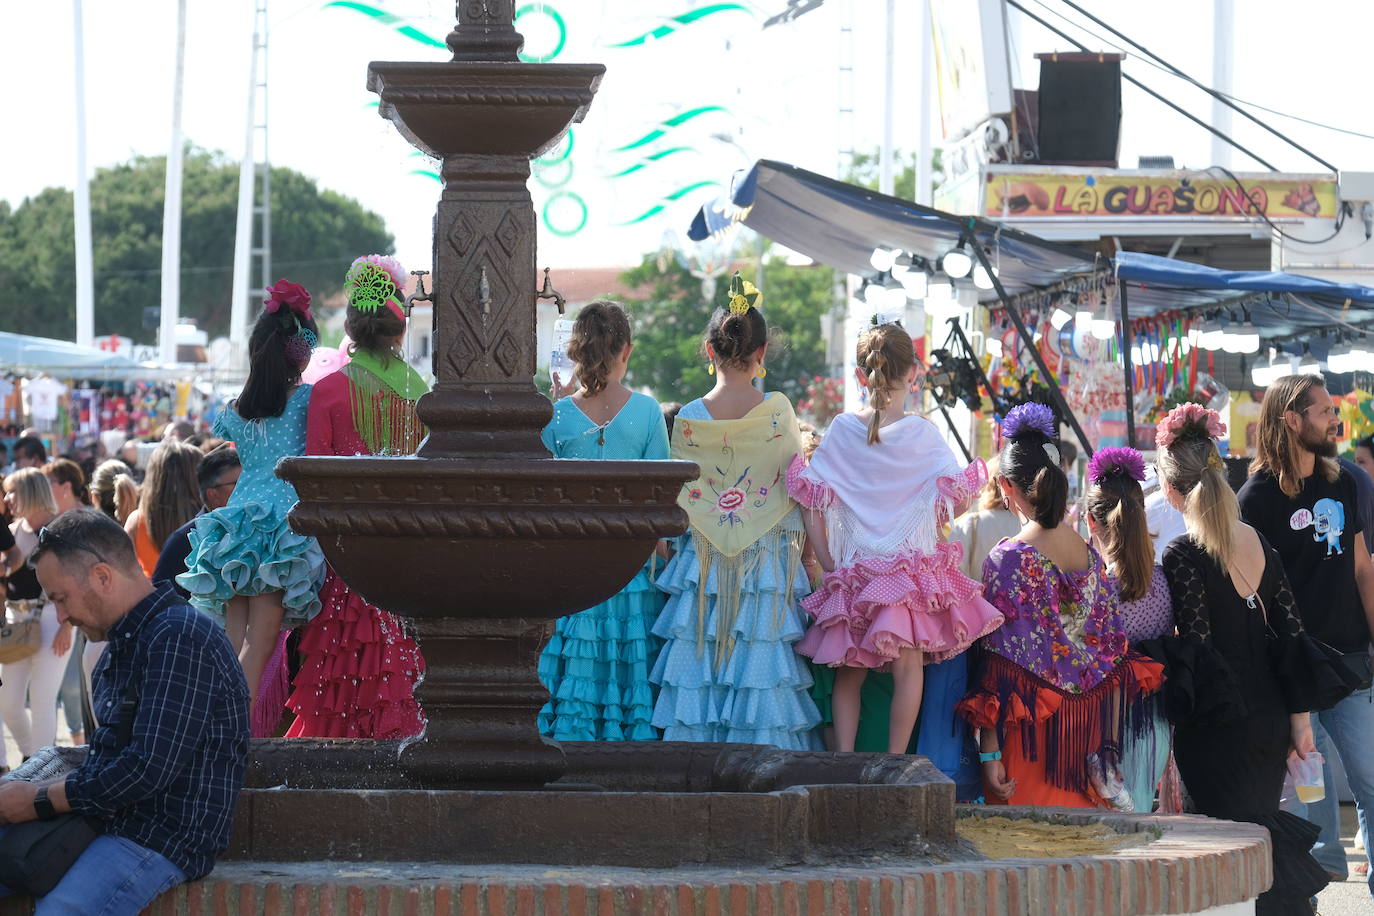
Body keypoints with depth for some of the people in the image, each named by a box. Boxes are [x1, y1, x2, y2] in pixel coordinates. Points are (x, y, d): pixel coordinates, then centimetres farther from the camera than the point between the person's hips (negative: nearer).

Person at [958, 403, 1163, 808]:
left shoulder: (1008, 559, -10)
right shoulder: (1090, 555, 7)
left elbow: (999, 667, -12)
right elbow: (1113, 656, 8)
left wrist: (990, 753, -10)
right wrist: (1109, 748, 12)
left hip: (1030, 743, -5)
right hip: (1087, 740, 6)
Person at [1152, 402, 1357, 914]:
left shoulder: (1182, 557, -14)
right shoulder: (1258, 543, 5)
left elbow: (1195, 648, -16)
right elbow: (1291, 634, 7)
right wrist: (1300, 719, 12)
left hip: (1217, 735, -7)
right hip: (1269, 721, 7)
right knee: (1266, 832, 17)